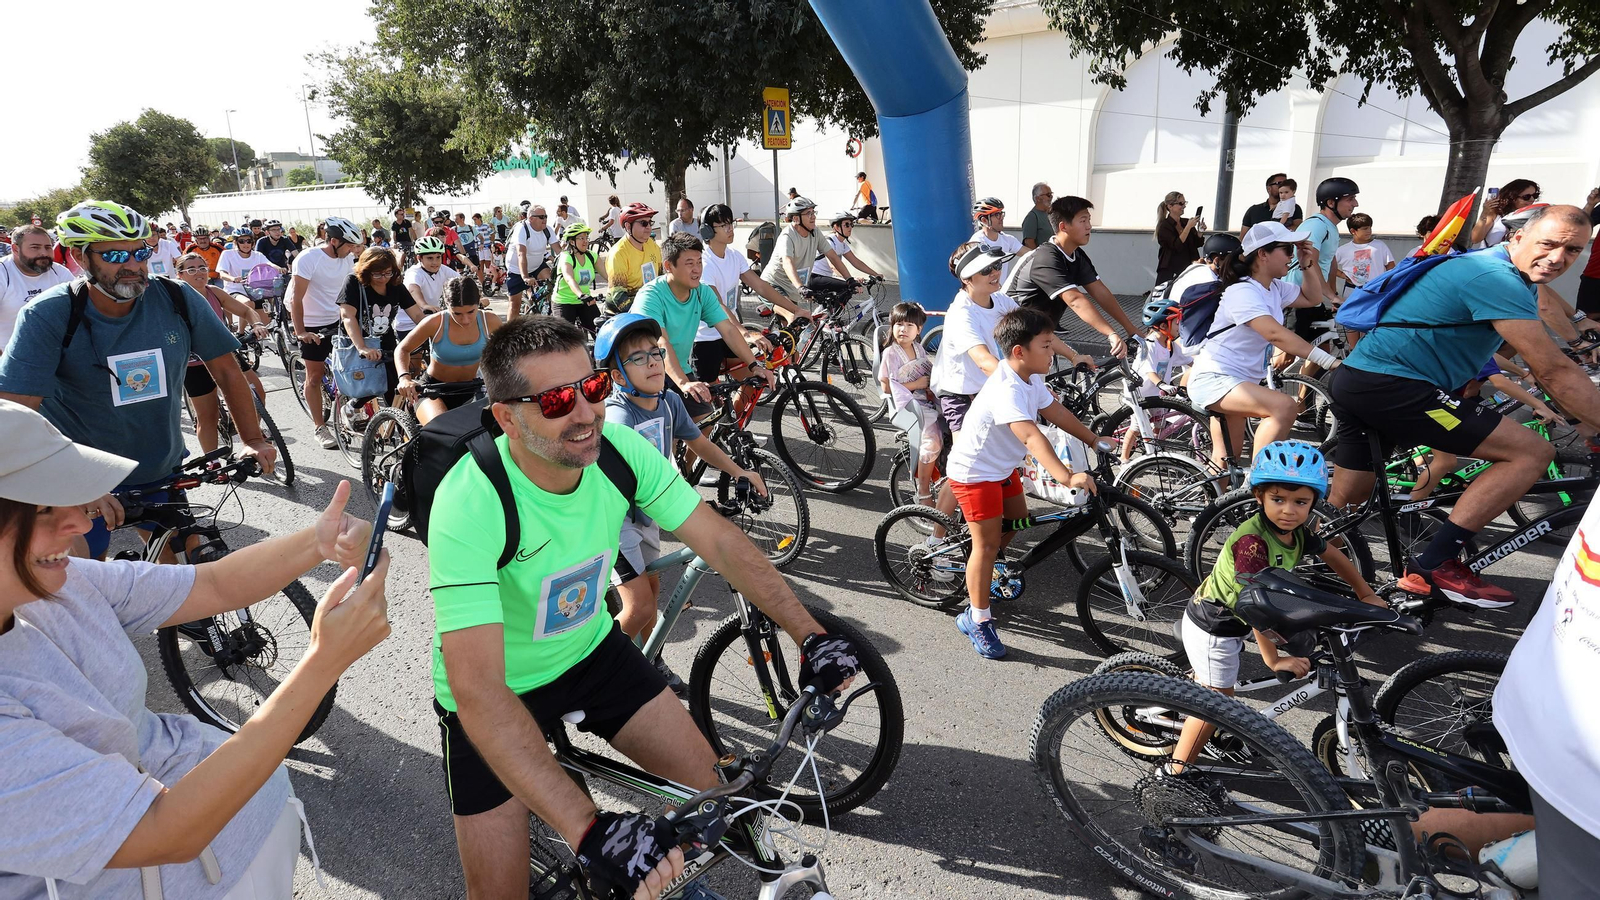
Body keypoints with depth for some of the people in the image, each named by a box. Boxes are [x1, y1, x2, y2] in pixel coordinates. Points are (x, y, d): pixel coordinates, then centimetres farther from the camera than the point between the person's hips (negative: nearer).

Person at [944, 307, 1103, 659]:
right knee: (987, 543, -6)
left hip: (1003, 466, 10)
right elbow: (1031, 436, -45)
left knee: (1018, 521, 20)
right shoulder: (1007, 389, -33)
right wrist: (1067, 477, -53)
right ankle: (978, 621, 7)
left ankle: (977, 572, 44)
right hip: (974, 471, -10)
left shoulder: (1030, 378, -2)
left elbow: (1055, 411, 10)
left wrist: (1093, 439, 12)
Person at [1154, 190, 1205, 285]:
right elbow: (1177, 246, -17)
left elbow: (1197, 244, 13)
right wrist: (1188, 227, -19)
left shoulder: (1186, 222, 10)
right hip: (1169, 272, -5)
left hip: (1187, 269, 5)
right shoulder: (1164, 226, -6)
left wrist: (1200, 232, -5)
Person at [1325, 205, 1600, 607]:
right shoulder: (1498, 279, -13)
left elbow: (1547, 360, 30)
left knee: (1344, 502, 17)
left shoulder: (1503, 274, 20)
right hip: (1390, 387, -10)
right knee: (1532, 452, -9)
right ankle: (1434, 566, -9)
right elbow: (1554, 371, -15)